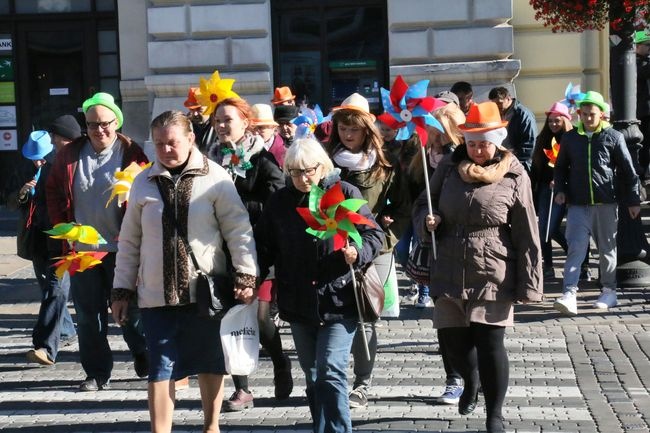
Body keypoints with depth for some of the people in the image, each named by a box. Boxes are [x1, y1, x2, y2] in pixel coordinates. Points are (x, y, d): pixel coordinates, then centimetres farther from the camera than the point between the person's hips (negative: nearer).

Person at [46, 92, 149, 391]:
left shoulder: (131, 154, -6)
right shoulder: (70, 155, 5)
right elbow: (53, 192, 15)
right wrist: (62, 227, 4)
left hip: (121, 248, -3)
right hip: (81, 248, 4)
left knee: (129, 310, 5)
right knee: (88, 315, 8)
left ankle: (145, 358, 27)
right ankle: (97, 373, 19)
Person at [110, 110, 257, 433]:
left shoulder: (215, 178, -4)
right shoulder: (144, 182, 4)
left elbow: (239, 231, -4)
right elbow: (129, 242, 10)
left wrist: (246, 275, -12)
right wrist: (122, 290, 9)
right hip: (156, 294, 1)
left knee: (210, 364, 12)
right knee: (160, 368, 0)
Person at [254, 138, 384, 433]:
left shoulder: (344, 193, -4)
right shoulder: (280, 201, 7)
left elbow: (374, 234, -3)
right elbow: (263, 245, 12)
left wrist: (358, 253, -22)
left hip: (339, 301, -4)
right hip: (299, 303, 4)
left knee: (330, 371, -13)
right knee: (313, 375, 13)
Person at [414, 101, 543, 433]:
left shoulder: (514, 176, -5)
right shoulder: (449, 167, 4)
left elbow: (526, 236, -5)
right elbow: (422, 204, 16)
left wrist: (528, 284, -8)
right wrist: (427, 221, -8)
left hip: (493, 276, -3)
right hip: (450, 271, 4)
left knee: (490, 344, -4)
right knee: (455, 340, 11)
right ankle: (471, 383, 45)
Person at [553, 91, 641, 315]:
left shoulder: (613, 137, 1)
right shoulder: (570, 138, 8)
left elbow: (628, 170, 3)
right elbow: (561, 167, 19)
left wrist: (633, 200, 1)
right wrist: (560, 190, 3)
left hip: (606, 203, -1)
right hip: (578, 204, 1)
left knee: (607, 249, 8)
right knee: (575, 248, -9)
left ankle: (609, 291, 22)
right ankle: (569, 295, -17)